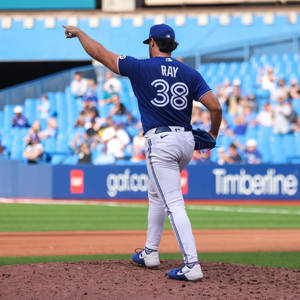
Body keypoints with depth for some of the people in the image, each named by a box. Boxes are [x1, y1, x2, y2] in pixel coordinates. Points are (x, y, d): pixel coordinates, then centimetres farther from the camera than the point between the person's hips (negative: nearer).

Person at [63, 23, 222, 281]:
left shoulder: (141, 68, -3)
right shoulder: (190, 73, 7)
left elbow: (99, 53, 4)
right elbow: (215, 106, -1)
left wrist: (79, 33, 21)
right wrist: (213, 135, 17)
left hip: (160, 142, -6)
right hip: (187, 142, 6)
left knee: (174, 204, -10)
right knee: (156, 195, 26)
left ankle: (192, 265, -17)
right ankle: (150, 253, 32)